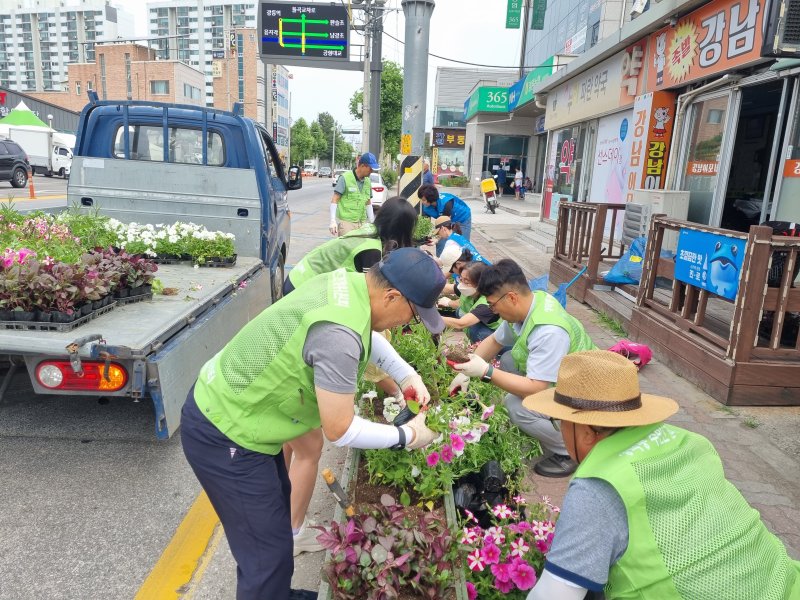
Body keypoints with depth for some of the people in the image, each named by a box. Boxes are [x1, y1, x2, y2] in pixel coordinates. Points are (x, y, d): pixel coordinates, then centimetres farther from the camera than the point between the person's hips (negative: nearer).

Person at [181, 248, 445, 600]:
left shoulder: (349, 283, -6)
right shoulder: (339, 333, -34)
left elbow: (366, 335, 18)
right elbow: (339, 431, -24)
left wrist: (407, 376, 7)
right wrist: (407, 437, -11)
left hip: (226, 408, 10)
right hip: (222, 435, -10)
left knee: (276, 503, 27)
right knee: (268, 553, -1)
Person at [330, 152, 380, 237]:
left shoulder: (367, 182, 12)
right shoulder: (345, 178, -7)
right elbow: (334, 200, -8)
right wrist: (333, 221, -15)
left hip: (362, 223, 6)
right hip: (346, 222, -6)